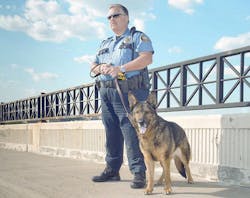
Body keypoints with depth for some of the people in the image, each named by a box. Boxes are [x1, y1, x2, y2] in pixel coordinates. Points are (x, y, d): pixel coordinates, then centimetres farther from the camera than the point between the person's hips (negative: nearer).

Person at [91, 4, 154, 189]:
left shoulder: (137, 37, 5)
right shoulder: (105, 43, 27)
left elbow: (147, 58, -11)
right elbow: (93, 65, 24)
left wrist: (121, 68, -19)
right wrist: (100, 68, -2)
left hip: (129, 92, -7)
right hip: (106, 92, 7)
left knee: (131, 133, -12)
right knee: (111, 133, 10)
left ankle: (139, 173, -8)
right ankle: (112, 170, 19)